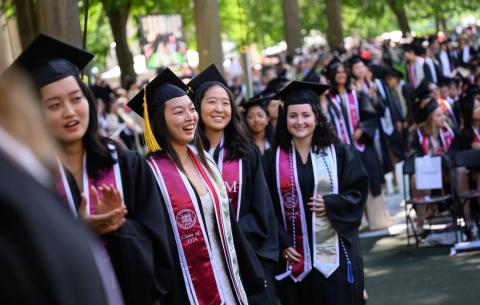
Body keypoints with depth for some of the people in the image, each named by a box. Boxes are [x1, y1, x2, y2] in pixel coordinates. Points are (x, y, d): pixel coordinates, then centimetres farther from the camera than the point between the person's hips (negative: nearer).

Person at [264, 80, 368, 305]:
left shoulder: (338, 152, 3)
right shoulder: (274, 158, 3)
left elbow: (358, 192, 2)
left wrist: (330, 205, -15)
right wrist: (282, 244, -7)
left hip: (334, 253, -1)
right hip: (295, 255, 1)